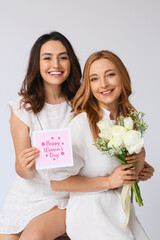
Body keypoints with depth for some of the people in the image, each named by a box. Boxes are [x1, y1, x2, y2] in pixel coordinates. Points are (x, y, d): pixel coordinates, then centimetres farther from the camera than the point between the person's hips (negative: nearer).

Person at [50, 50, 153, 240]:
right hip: (90, 213, -6)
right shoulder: (81, 124, -16)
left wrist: (140, 162, -6)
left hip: (122, 209, 6)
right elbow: (57, 182, -15)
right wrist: (108, 182, -15)